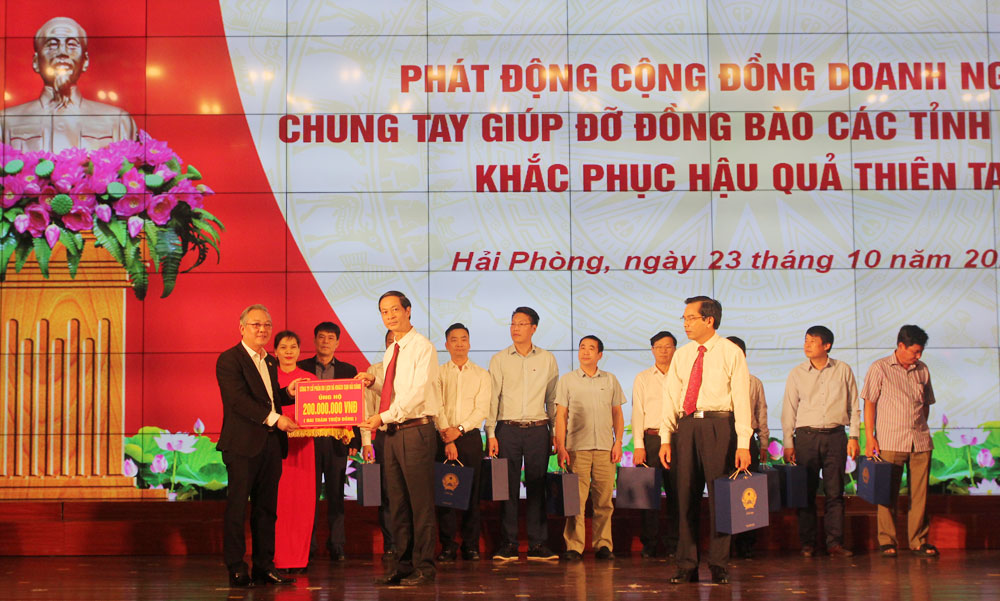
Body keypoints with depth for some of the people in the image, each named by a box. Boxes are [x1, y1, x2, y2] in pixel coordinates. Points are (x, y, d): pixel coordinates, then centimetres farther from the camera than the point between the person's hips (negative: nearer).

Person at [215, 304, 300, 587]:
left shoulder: (270, 362, 20)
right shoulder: (229, 360, -6)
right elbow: (239, 400, -16)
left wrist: (288, 392, 3)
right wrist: (275, 418, -20)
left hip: (271, 444, 7)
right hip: (243, 444, -7)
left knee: (266, 508, 9)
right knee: (237, 507, -2)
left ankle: (264, 566, 14)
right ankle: (236, 569, 3)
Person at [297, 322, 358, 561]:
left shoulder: (348, 370, 9)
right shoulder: (302, 368, 6)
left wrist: (353, 437, -1)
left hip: (337, 440, 1)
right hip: (308, 439, -1)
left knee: (336, 494, 4)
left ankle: (337, 545, 10)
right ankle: (309, 544, 8)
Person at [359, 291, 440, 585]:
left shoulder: (423, 347, -7)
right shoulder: (390, 352, 18)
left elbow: (418, 392, -16)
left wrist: (384, 417, -18)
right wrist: (372, 382, 7)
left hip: (416, 431, -8)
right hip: (392, 433, 8)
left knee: (421, 503, -3)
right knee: (397, 503, 10)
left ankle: (424, 567, 2)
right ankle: (404, 563, 17)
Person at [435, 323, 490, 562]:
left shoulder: (481, 375, 10)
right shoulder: (438, 373, 9)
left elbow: (482, 409, 0)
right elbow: (436, 407, -1)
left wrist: (459, 429, -14)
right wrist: (447, 438, -13)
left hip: (470, 437, 0)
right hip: (444, 438, 0)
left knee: (472, 492, -1)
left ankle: (471, 545, 5)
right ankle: (447, 546, 2)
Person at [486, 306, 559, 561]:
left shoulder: (547, 359, 9)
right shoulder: (499, 360, 6)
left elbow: (552, 398, 11)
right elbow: (492, 397, 3)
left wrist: (555, 432, 7)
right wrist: (491, 433, -4)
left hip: (538, 429, 1)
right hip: (507, 428, -1)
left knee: (537, 487, 1)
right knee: (508, 486, -3)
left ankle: (537, 544, 6)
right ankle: (508, 545, 2)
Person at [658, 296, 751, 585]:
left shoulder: (731, 353, 0)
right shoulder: (681, 355, 13)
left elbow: (741, 398, -5)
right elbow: (670, 397, 12)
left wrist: (743, 443, -12)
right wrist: (665, 439, 2)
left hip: (718, 425, -4)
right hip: (687, 426, 4)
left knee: (719, 495, 0)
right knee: (686, 495, 4)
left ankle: (718, 566, 8)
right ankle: (687, 566, 10)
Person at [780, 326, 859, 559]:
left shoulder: (843, 370, 6)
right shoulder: (797, 373, 6)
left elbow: (853, 406, 11)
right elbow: (789, 409, 8)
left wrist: (853, 437, 4)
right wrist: (788, 443, 2)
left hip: (835, 436, 0)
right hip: (806, 435, 0)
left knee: (835, 491, -1)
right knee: (806, 492, -1)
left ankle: (835, 542, 4)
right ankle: (807, 543, 6)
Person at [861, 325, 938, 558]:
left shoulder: (922, 370, 13)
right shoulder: (879, 368, 0)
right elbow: (869, 403, 0)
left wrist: (921, 429, 12)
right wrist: (869, 437, -6)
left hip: (920, 442, 4)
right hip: (890, 441, -4)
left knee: (920, 493, 3)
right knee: (888, 492, -1)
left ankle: (919, 540, 10)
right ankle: (887, 541, 6)